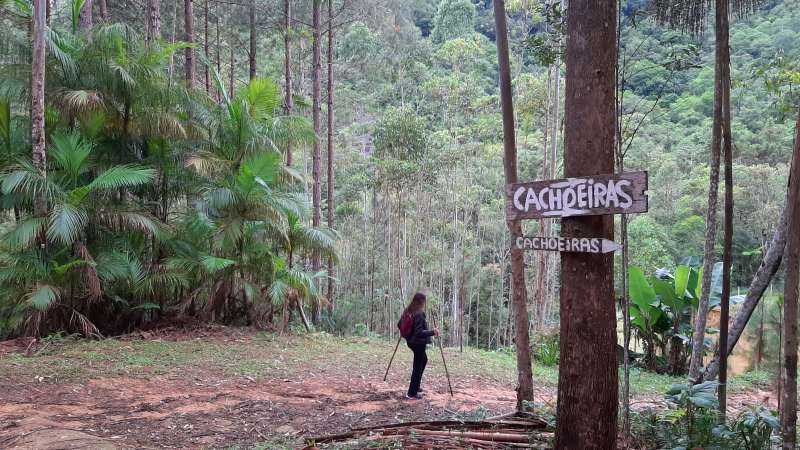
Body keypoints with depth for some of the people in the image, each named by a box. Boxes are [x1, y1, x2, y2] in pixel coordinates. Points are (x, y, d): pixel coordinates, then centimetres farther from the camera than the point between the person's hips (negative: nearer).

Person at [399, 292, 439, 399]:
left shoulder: (407, 311, 1)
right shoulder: (419, 314, -23)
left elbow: (399, 325, 11)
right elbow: (419, 332, -27)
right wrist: (432, 332, -23)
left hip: (411, 341, 9)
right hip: (418, 343, -9)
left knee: (423, 360, 29)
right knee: (418, 367, 3)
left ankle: (416, 386, 35)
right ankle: (412, 393, 10)